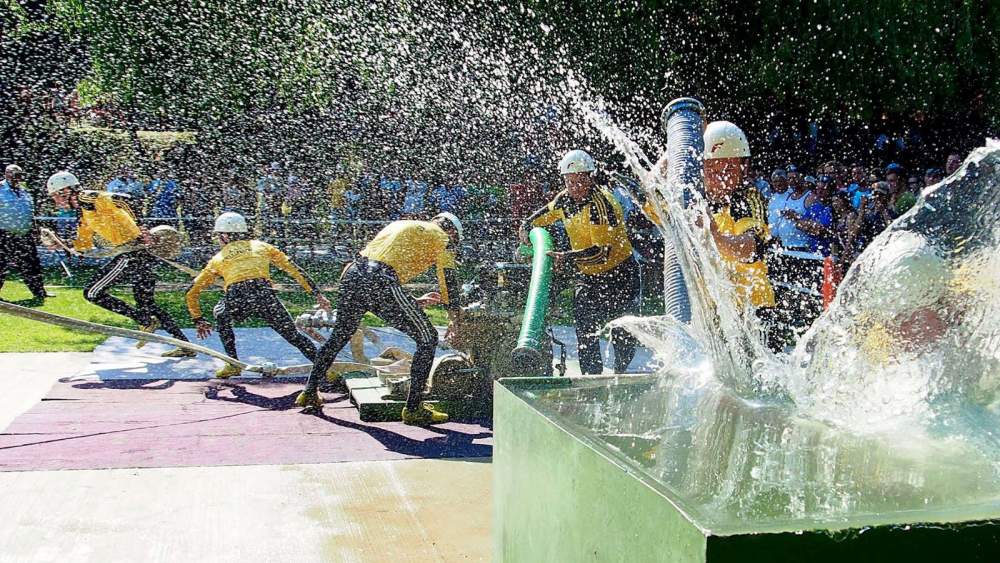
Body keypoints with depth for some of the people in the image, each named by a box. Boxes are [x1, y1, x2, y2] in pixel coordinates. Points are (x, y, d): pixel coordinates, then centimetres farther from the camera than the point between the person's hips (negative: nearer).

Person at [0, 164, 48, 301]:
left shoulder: (24, 191, 15)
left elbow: (31, 213, 23)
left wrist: (35, 229, 22)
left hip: (25, 236, 6)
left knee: (31, 265, 11)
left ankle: (39, 292, 19)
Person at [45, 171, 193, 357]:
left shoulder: (88, 198, -5)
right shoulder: (84, 211, 25)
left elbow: (118, 201, -22)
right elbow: (84, 245, 34)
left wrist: (137, 233, -29)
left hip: (133, 250, -10)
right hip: (143, 254, 10)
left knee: (92, 293, -5)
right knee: (146, 303, 14)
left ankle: (146, 321, -5)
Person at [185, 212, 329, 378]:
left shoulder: (218, 259, 28)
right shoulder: (262, 246, 28)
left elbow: (191, 294, 30)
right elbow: (294, 270, 22)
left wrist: (198, 321, 41)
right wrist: (317, 294, 23)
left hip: (236, 301, 0)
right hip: (266, 297, 0)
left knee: (220, 313, 32)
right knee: (293, 335, 13)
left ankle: (233, 364, 25)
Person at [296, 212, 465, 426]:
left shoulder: (399, 225, 34)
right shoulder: (440, 236, 15)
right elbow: (448, 280, 10)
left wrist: (414, 302, 40)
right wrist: (455, 320, 21)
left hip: (352, 274, 8)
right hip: (380, 282, -7)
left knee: (339, 336, 29)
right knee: (428, 339, 3)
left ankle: (310, 393, 40)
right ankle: (413, 408, 2)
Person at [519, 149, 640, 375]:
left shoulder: (602, 203, -23)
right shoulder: (565, 198, 0)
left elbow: (604, 251, -28)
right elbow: (546, 213, 24)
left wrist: (568, 256, -36)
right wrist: (527, 224, 4)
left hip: (618, 273, -5)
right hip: (586, 275, 5)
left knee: (622, 331, 2)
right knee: (586, 330, -8)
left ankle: (621, 373, 26)